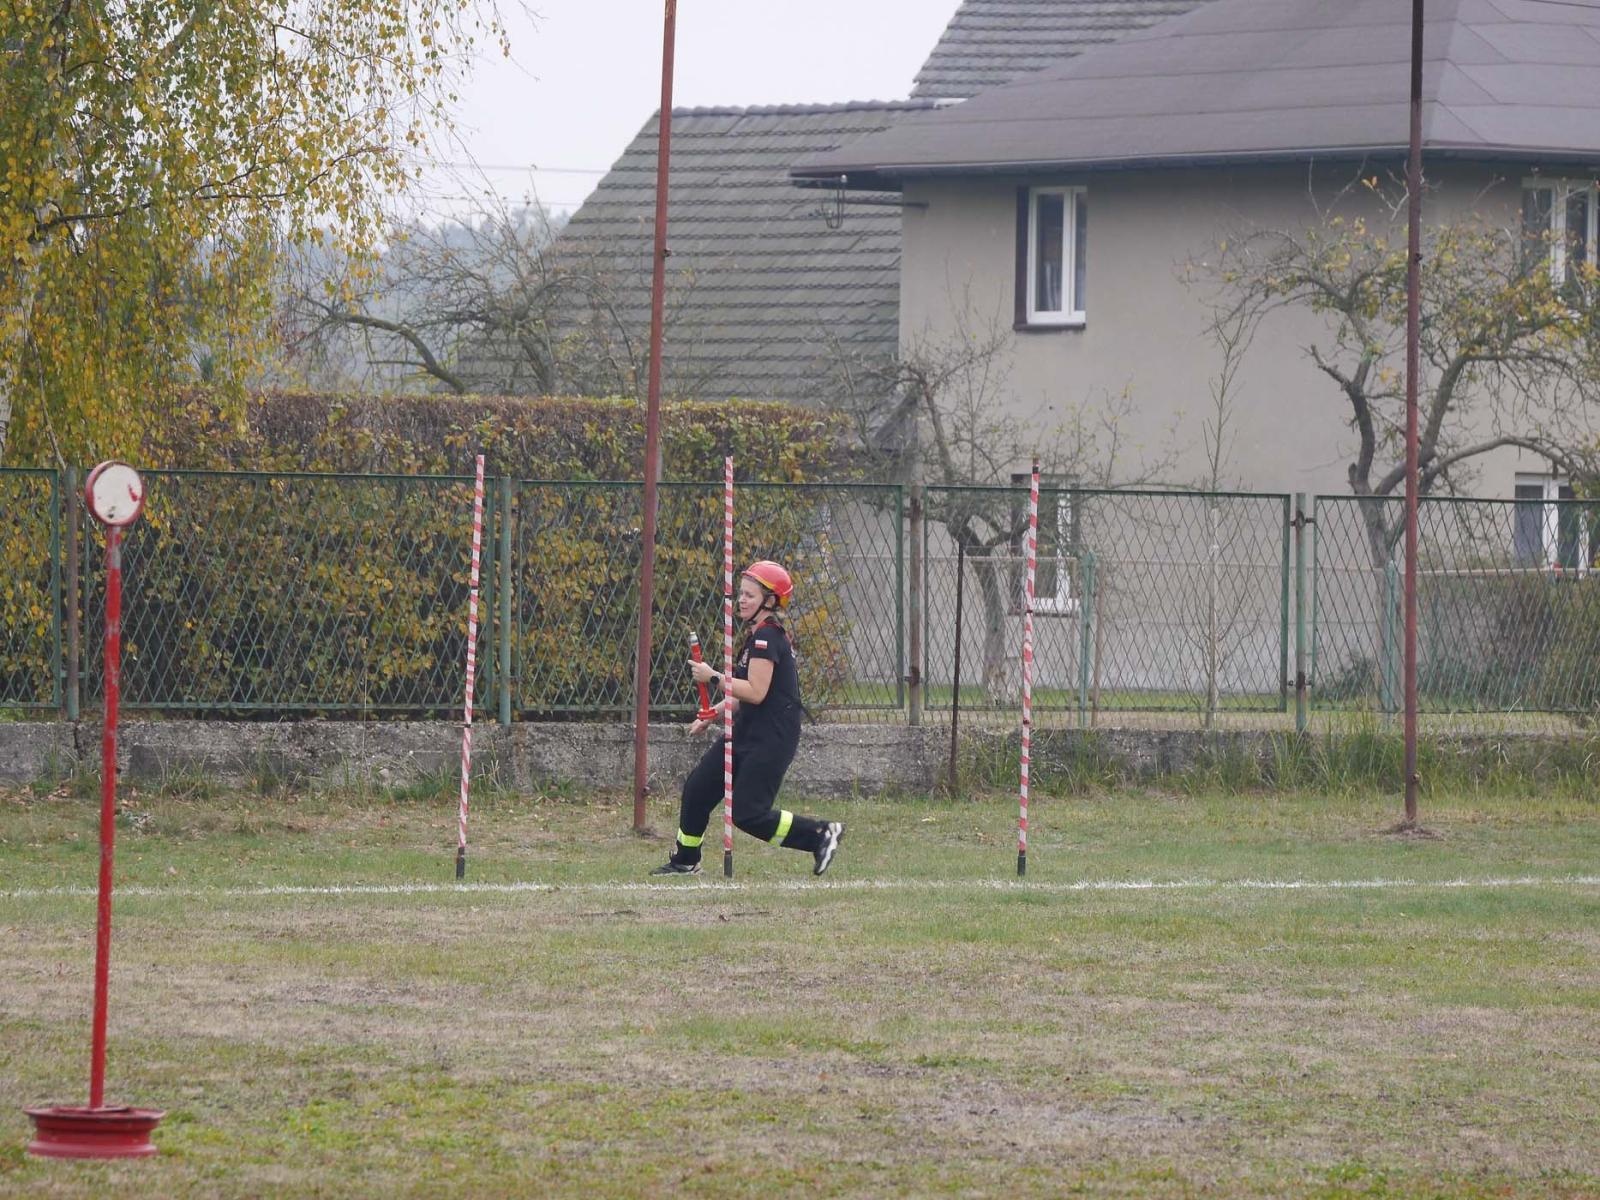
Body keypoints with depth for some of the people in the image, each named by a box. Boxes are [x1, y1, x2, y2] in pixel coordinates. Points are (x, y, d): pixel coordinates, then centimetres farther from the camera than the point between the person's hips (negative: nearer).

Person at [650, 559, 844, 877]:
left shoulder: (767, 638, -18)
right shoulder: (758, 635, 14)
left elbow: (756, 692, -25)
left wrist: (713, 678, -18)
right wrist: (713, 714, 15)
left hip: (771, 738, -10)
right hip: (748, 732, 10)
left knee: (748, 814, -11)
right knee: (698, 787, 11)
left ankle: (820, 834, -3)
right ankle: (685, 860, 23)